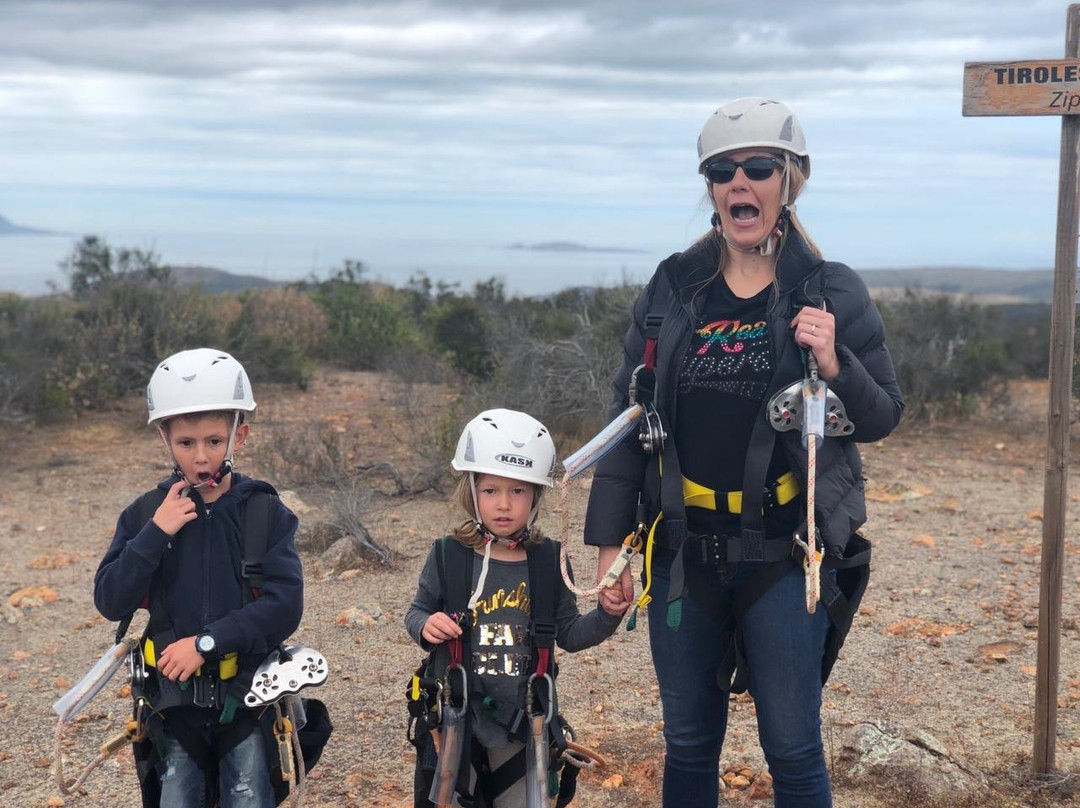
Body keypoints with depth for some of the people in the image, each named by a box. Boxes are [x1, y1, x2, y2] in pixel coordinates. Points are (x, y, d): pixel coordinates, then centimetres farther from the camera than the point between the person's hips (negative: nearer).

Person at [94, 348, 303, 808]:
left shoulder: (266, 514, -8)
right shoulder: (146, 514, -2)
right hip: (176, 700, 2)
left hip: (247, 698, -2)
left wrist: (206, 641, -20)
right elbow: (111, 603, -8)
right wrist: (155, 534, -18)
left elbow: (285, 606, -15)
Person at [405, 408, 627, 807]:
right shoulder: (448, 555, -8)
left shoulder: (549, 560, -2)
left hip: (523, 719, 2)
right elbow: (417, 611, 5)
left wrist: (607, 615, -12)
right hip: (455, 716, -1)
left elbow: (569, 634, 5)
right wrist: (425, 625, -17)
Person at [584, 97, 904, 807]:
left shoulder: (832, 293, -3)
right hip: (686, 550, 3)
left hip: (787, 555, -2)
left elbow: (882, 418, 1)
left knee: (792, 748, 4)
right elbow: (631, 413, 6)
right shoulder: (673, 288, 3)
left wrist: (835, 367, -20)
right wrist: (609, 540, 3)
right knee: (688, 744, 13)